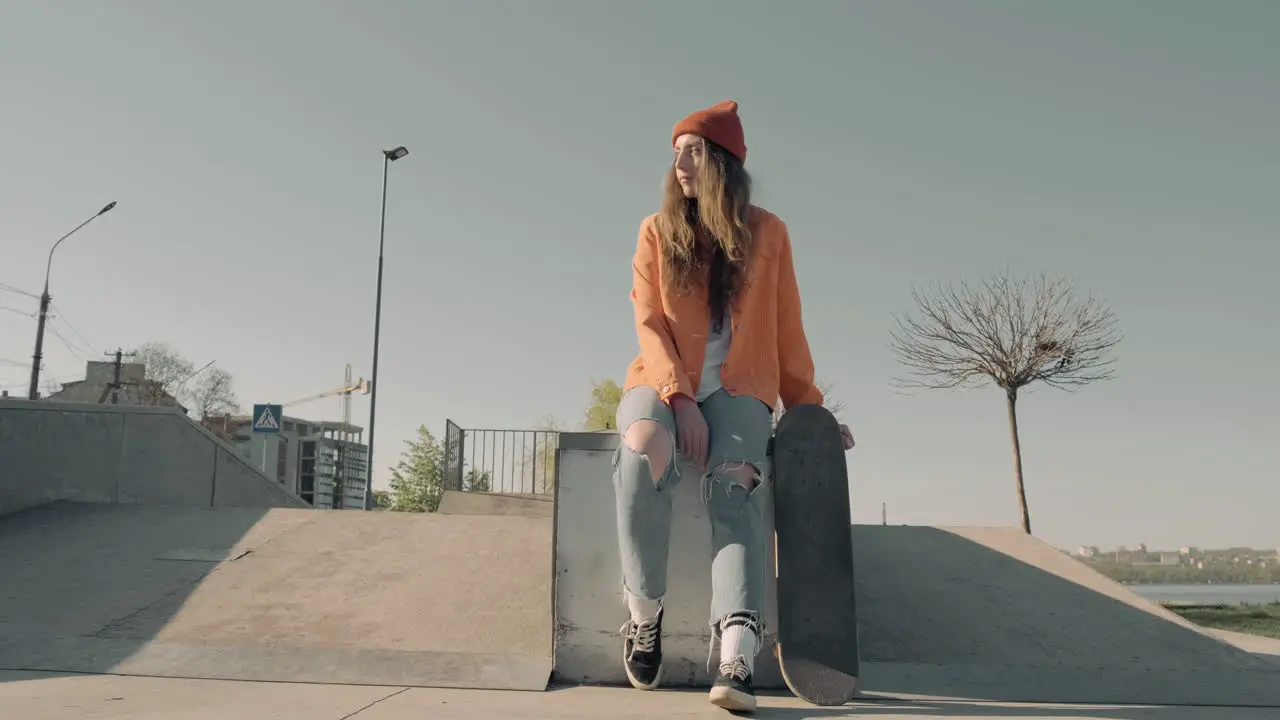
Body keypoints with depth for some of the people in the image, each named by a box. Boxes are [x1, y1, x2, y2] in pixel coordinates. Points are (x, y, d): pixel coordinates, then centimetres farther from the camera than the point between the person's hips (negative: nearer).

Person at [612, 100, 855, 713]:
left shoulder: (766, 232, 8)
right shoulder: (657, 231, 7)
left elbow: (786, 331, 11)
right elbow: (650, 324, -3)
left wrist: (809, 409, 9)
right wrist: (679, 396, -18)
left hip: (736, 387, 0)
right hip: (665, 382, 0)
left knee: (733, 482, -30)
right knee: (644, 446, -35)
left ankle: (737, 659, -43)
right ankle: (644, 611, -19)